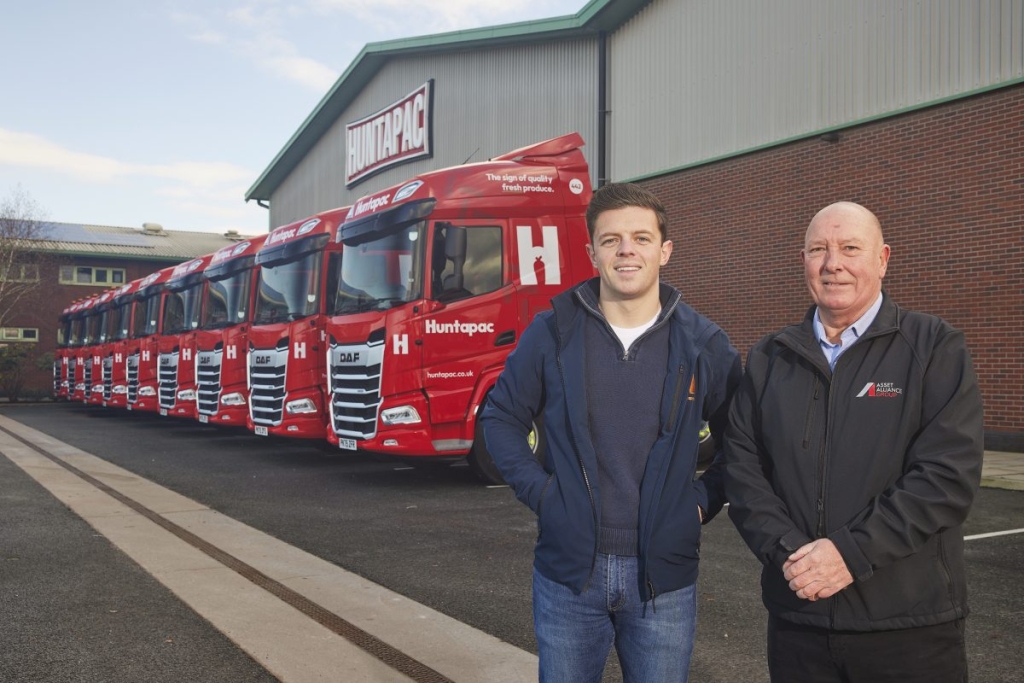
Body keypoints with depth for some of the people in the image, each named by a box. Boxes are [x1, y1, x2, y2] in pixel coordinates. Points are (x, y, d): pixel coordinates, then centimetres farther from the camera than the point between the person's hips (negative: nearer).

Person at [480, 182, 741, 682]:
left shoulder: (703, 343, -2)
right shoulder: (552, 333, -4)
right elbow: (501, 417, 6)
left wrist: (704, 499, -2)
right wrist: (538, 491, -4)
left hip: (664, 578, 0)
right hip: (567, 571, 0)